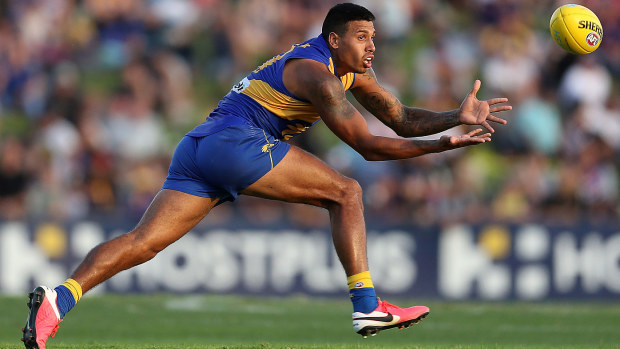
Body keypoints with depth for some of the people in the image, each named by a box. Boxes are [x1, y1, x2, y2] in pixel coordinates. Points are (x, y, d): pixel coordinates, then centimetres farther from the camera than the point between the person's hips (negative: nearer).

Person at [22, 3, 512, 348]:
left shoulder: (352, 69, 23)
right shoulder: (316, 73, -7)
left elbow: (402, 120, 23)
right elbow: (368, 146, -8)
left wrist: (457, 118, 10)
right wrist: (445, 145, -8)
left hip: (197, 149, 9)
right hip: (235, 141, -9)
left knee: (142, 241, -5)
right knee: (345, 193, -2)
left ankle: (61, 298, -23)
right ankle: (367, 307, -8)